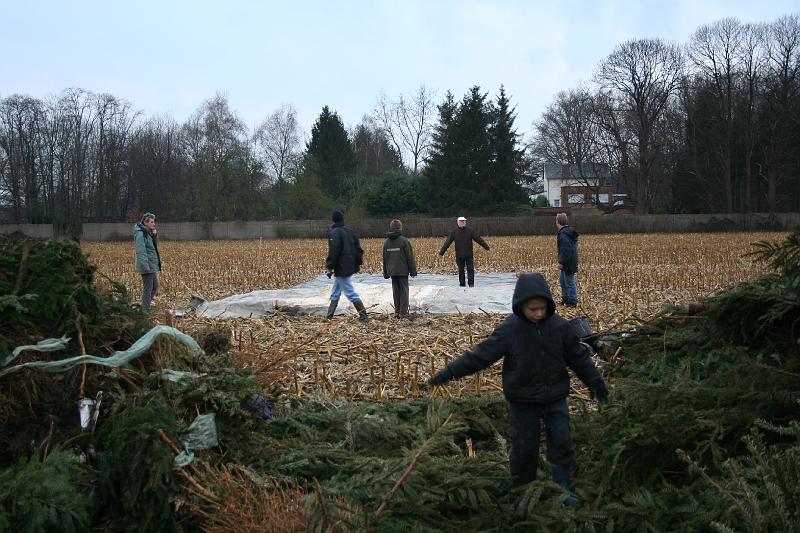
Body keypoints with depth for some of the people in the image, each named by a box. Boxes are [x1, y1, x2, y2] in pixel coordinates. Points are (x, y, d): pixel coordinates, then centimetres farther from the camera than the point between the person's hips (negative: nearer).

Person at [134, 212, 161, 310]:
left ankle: (145, 307, 25)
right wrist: (145, 266, -28)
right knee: (147, 288, -4)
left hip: (152, 265, 10)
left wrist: (155, 235, 0)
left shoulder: (148, 232, 13)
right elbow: (141, 251, -23)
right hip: (147, 265, -10)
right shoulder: (141, 234, -17)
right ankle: (145, 309, 3)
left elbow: (154, 246, 16)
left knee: (155, 286, 16)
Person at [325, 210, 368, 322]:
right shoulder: (350, 231, 11)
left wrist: (329, 267, -15)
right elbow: (358, 249, 13)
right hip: (350, 266, 9)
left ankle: (363, 316, -7)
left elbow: (333, 252, -20)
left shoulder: (335, 233, -14)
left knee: (350, 293, -6)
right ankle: (329, 315, 25)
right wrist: (358, 263, 21)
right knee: (335, 293, 18)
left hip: (341, 268, -9)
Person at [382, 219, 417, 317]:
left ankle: (397, 311, 12)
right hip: (403, 271, -4)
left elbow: (384, 258, 13)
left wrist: (386, 272, 21)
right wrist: (413, 270, 0)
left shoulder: (386, 242, 6)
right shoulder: (404, 241, -10)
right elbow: (410, 257, -7)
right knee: (404, 290, 2)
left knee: (395, 291, 11)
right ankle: (403, 311, -1)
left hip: (392, 271, 4)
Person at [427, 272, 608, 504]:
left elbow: (579, 357, 5)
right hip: (523, 401, -2)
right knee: (524, 448, 7)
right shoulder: (509, 329, -16)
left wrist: (595, 382, 9)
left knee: (562, 443, 4)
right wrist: (448, 373, -19)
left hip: (555, 398, 2)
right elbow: (481, 354, -15)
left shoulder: (560, 326, -8)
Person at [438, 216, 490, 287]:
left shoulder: (470, 231, 3)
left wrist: (486, 246, 6)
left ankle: (471, 283, 1)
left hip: (469, 255, 0)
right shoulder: (454, 232, 3)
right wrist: (441, 252, -3)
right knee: (461, 270, 6)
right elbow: (447, 243, 1)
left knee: (470, 269, -3)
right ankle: (461, 283, 14)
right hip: (459, 255, 0)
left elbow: (478, 239, 6)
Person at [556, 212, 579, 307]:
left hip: (568, 263, -11)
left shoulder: (563, 234, -22)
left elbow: (566, 250, -27)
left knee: (569, 282, -2)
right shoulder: (570, 231, 11)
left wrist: (561, 262, -23)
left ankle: (572, 301, 4)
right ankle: (565, 298, 31)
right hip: (567, 263, 11)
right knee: (562, 281, 21)